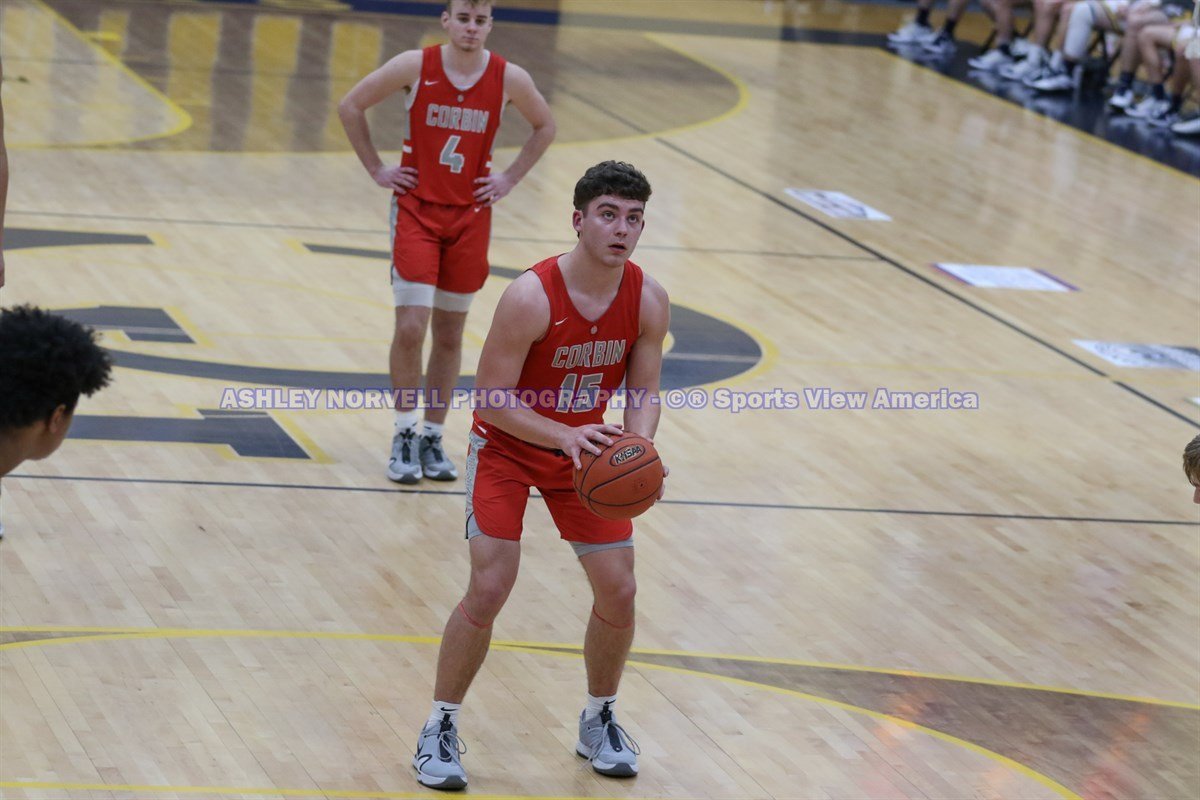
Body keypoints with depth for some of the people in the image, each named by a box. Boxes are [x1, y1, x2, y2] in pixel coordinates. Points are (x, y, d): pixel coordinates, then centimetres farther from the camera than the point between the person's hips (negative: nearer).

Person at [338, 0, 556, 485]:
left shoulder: (509, 79, -6)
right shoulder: (415, 66, -11)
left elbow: (545, 126, 12)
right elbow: (350, 107, 0)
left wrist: (510, 179, 4)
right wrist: (377, 169, -3)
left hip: (470, 216, 2)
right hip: (416, 209, -2)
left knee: (449, 334, 9)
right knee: (411, 326, -11)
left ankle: (432, 439, 20)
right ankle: (404, 438, 3)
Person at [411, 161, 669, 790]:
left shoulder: (647, 301, -15)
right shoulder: (531, 297, -30)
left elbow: (643, 393, -5)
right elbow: (491, 401, -25)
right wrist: (563, 436, -38)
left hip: (586, 445, 5)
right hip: (507, 446, -4)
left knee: (618, 592, 1)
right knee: (488, 589, -14)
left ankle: (599, 721, 25)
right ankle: (441, 728, 2)